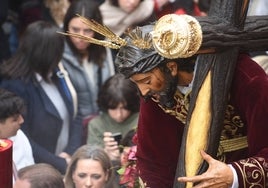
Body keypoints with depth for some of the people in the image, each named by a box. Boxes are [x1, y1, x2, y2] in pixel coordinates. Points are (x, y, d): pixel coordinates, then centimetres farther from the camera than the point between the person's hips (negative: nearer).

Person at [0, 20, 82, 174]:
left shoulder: (56, 74, 5)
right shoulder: (15, 86, -14)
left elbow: (75, 116, 8)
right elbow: (24, 141, -17)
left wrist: (71, 153, -6)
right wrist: (62, 165, -14)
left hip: (65, 160, 5)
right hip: (40, 171, -5)